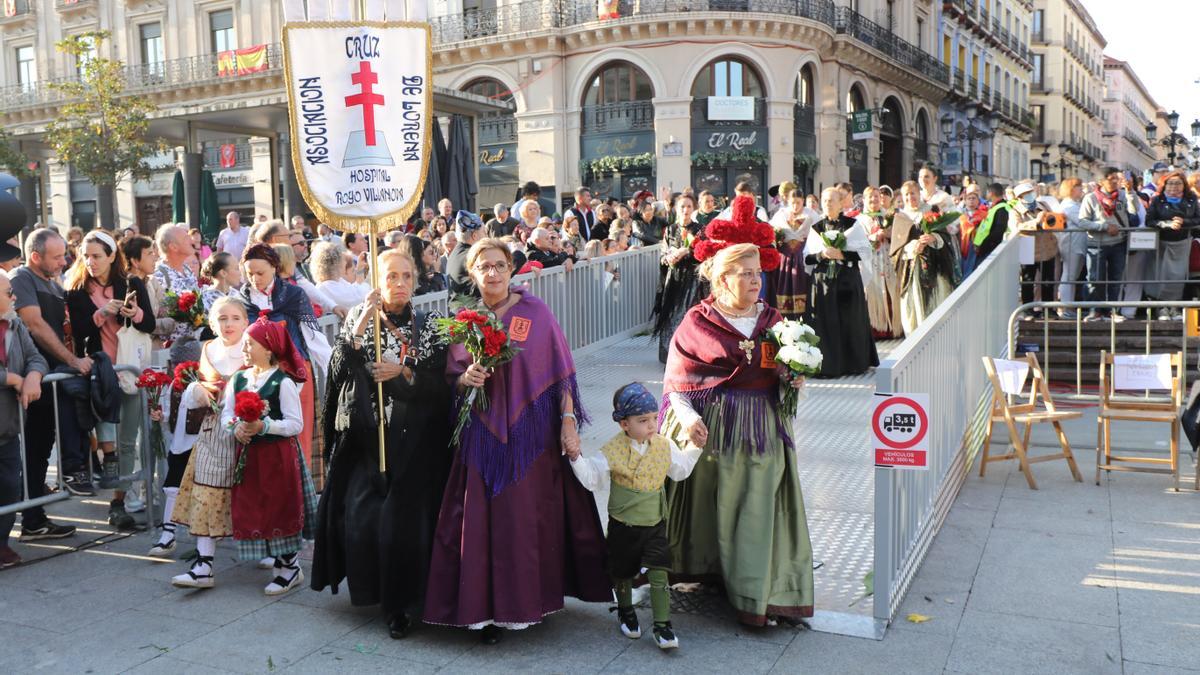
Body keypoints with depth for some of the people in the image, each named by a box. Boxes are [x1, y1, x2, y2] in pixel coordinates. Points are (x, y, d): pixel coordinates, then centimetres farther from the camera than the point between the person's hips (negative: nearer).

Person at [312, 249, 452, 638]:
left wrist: (403, 373, -16)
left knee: (403, 522, -7)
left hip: (412, 441, -1)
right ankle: (369, 589, 22)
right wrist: (360, 327, -18)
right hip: (365, 437, 1)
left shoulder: (429, 326, 3)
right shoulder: (358, 318, 6)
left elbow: (440, 383, -2)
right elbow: (338, 371, -8)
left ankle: (399, 604, 8)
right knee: (360, 518, -2)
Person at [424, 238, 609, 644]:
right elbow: (453, 377, 11)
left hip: (530, 432, -2)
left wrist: (569, 421, -8)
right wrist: (466, 379, -11)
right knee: (484, 519, 1)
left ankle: (531, 599, 19)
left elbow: (561, 371, -2)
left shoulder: (535, 312, -2)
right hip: (483, 435, 2)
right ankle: (490, 608, 13)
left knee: (530, 515, 2)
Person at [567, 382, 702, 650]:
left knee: (658, 575, -6)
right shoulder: (612, 451, -15)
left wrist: (696, 447, 7)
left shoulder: (664, 446, -2)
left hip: (655, 524, 2)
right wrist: (576, 458, -22)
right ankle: (626, 612, 42)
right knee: (623, 573, 16)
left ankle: (662, 625, 4)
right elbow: (592, 478, -9)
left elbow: (680, 470, 14)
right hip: (623, 525, -2)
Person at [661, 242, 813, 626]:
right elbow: (677, 378, -4)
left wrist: (794, 380, -1)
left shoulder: (772, 320, 11)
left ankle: (755, 595, 14)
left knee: (758, 509, 3)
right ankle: (703, 573, 25)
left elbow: (788, 370, 21)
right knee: (707, 505, 5)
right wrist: (688, 416, -18)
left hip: (761, 431, 3)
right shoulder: (697, 322, -2)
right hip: (710, 428, -3)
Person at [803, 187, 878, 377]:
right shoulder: (816, 228, 10)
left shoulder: (853, 225, 2)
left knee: (850, 323, 0)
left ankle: (853, 364, 11)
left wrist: (842, 254, -15)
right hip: (822, 282, 2)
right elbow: (806, 258, 7)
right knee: (826, 323, -1)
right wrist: (822, 255, -11)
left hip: (848, 282, -2)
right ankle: (828, 365, 4)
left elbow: (865, 252, -4)